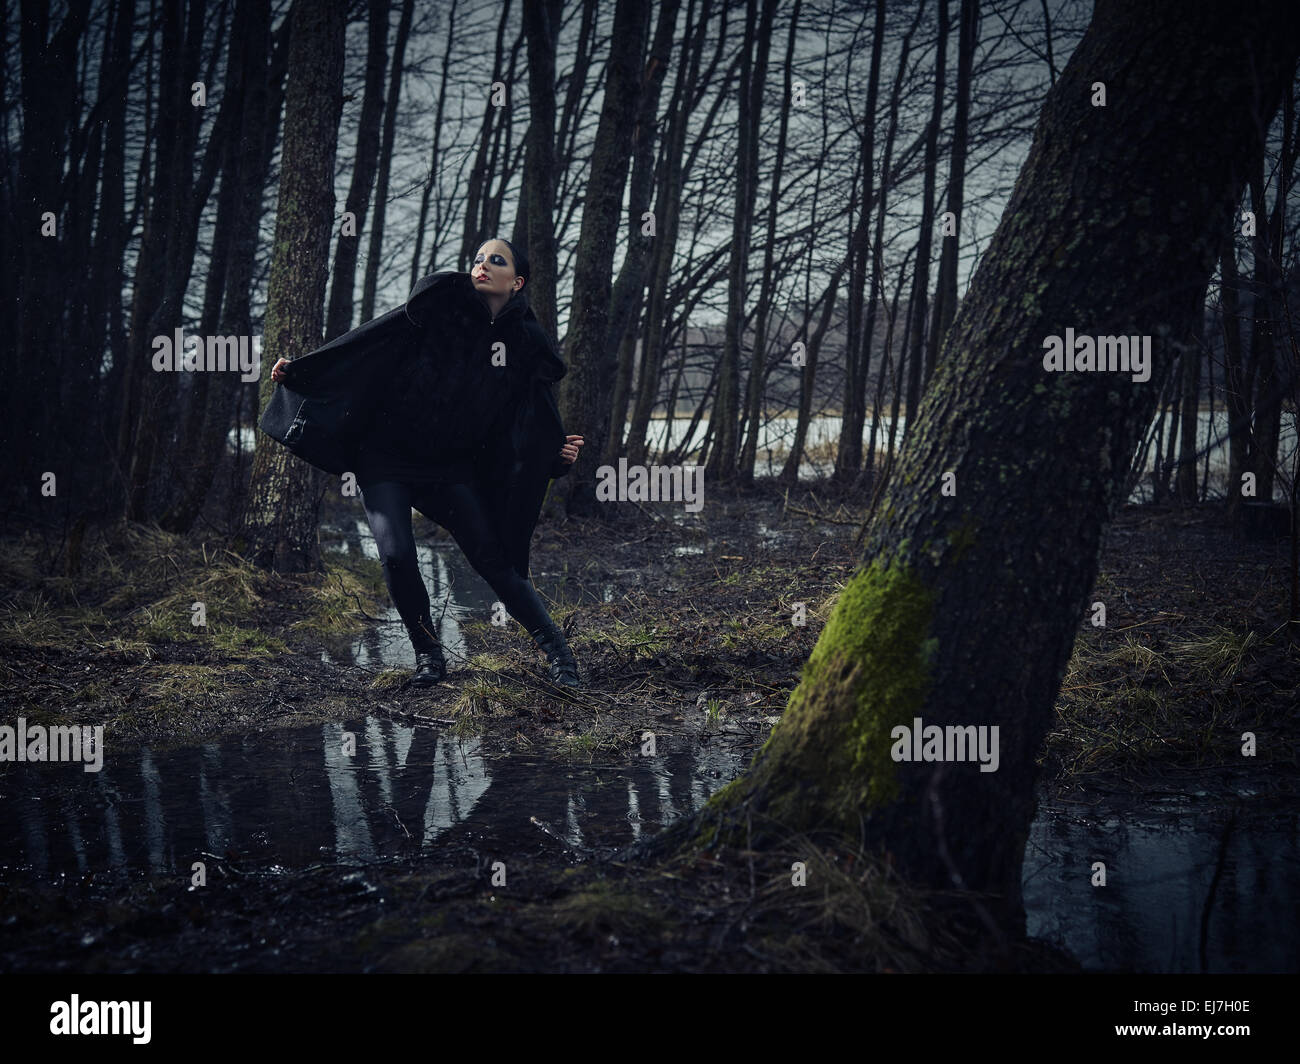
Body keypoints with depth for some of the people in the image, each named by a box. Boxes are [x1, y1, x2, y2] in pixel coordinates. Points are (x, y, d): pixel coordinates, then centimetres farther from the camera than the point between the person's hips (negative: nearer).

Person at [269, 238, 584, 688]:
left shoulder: (525, 342, 1)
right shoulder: (438, 308, -4)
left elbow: (534, 419, 6)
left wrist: (558, 453, -13)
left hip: (450, 467, 1)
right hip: (386, 455, -1)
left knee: (494, 559, -6)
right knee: (397, 556, -16)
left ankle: (555, 647, 9)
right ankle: (428, 655, 4)